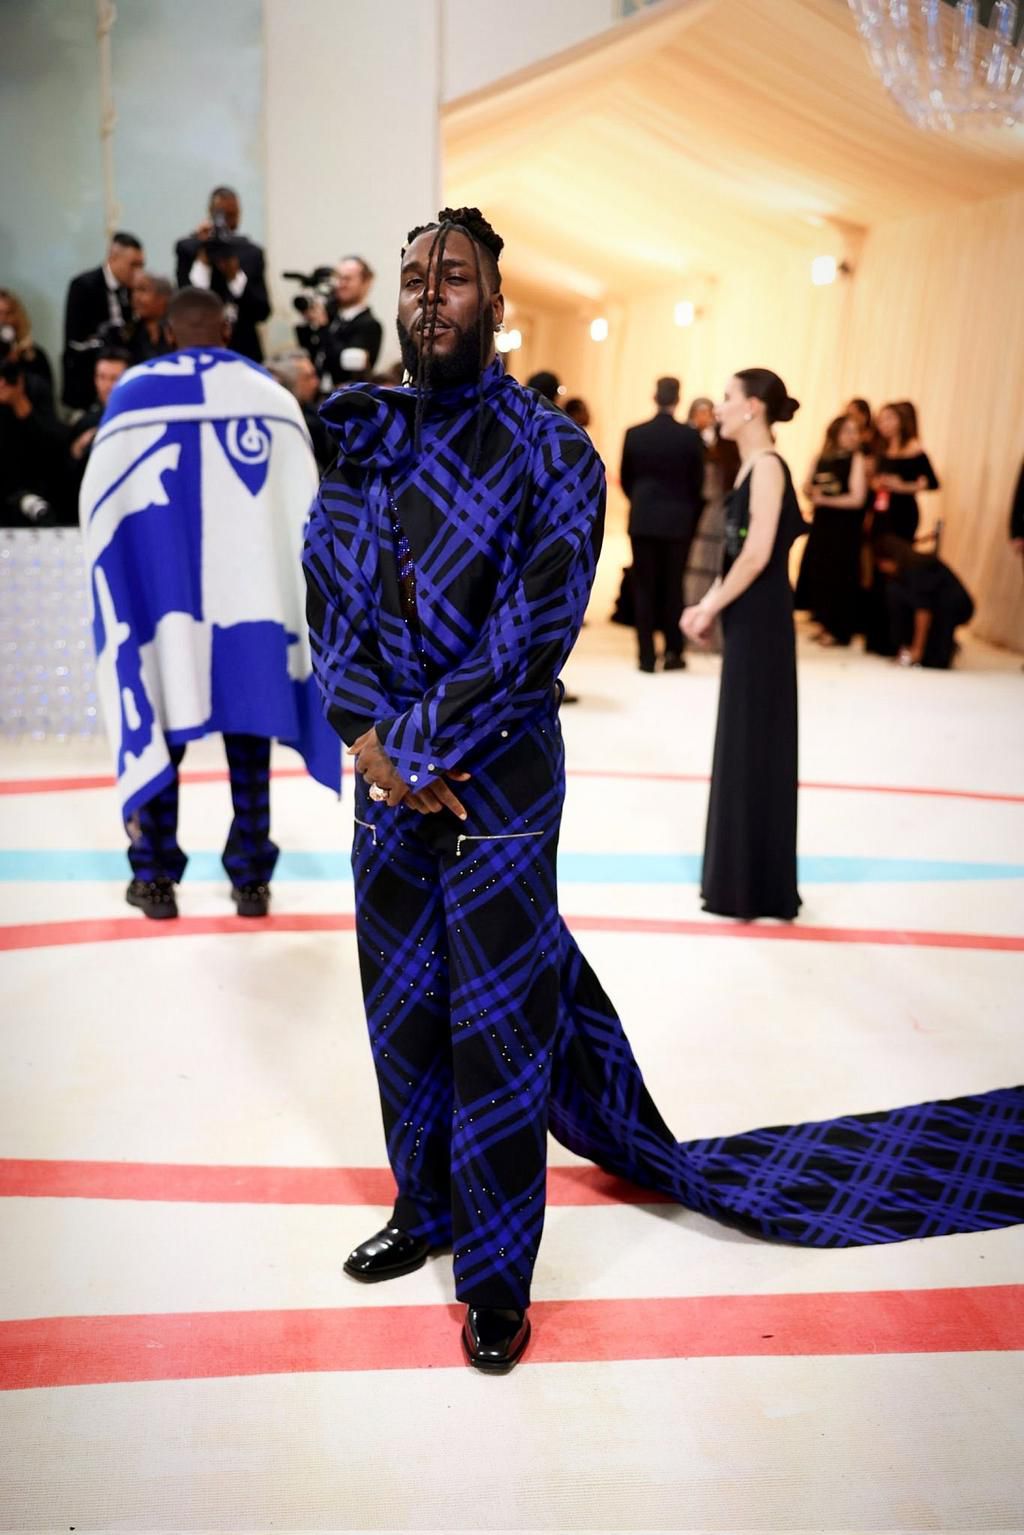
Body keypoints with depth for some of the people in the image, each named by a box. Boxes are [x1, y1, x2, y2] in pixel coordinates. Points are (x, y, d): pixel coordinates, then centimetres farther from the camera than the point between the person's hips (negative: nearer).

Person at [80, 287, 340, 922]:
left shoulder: (132, 394, 3)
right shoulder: (271, 395, 6)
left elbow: (100, 503, 5)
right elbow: (304, 506, 5)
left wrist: (123, 585, 19)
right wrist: (293, 594, 15)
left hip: (159, 592, 0)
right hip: (251, 592, 1)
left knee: (160, 727, 8)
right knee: (249, 733, 7)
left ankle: (156, 876, 13)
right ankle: (251, 879, 11)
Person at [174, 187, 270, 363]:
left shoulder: (253, 252, 7)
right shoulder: (187, 248, 3)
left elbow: (263, 312, 1)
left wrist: (235, 277, -12)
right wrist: (202, 259, -13)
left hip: (244, 350, 2)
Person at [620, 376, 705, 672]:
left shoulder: (634, 434, -3)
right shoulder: (691, 436, -6)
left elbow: (625, 479, 5)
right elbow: (698, 482, 1)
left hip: (642, 520, 1)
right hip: (678, 520, 0)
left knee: (644, 587, 4)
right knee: (673, 586, 9)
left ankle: (647, 656, 2)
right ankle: (673, 652, 11)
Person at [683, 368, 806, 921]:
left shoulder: (768, 466, -14)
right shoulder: (751, 466, 14)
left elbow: (758, 555, -21)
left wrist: (710, 609, -12)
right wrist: (707, 605, 6)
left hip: (760, 621, -10)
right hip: (746, 618, 10)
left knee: (756, 746, -2)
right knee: (742, 744, 14)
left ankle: (756, 888, 10)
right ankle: (741, 877, 26)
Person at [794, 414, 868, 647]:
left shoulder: (857, 459, -9)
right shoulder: (821, 458, 5)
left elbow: (857, 499, -15)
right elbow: (806, 487, 12)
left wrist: (825, 500, -12)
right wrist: (812, 493, -11)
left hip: (845, 529, -5)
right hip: (821, 525, 5)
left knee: (838, 577, 0)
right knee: (816, 572, 8)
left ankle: (838, 630, 10)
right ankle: (823, 623, 22)